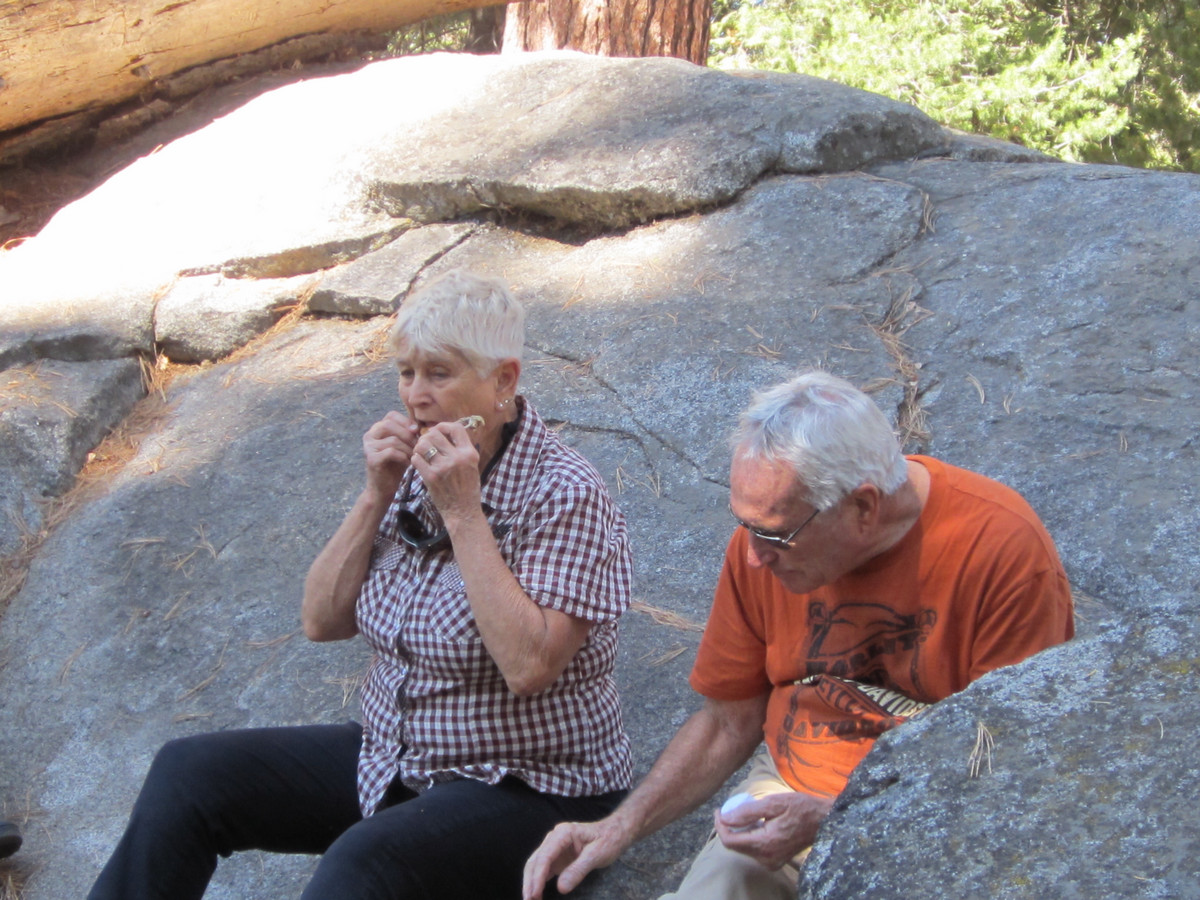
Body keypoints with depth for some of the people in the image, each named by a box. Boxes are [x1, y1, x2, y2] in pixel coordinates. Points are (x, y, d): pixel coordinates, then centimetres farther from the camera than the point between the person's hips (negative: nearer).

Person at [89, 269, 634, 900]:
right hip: (390, 761, 7)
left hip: (528, 792, -7)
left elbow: (528, 666, -28)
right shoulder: (416, 470, 3)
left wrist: (462, 511, -25)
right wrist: (377, 496, -9)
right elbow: (323, 621, 3)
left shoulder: (565, 496, -16)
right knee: (187, 774, -7)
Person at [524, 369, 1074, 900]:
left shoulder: (1003, 550, -18)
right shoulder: (766, 533, -3)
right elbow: (729, 721, 8)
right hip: (790, 789, 4)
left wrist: (835, 821, -23)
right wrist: (621, 827, -5)